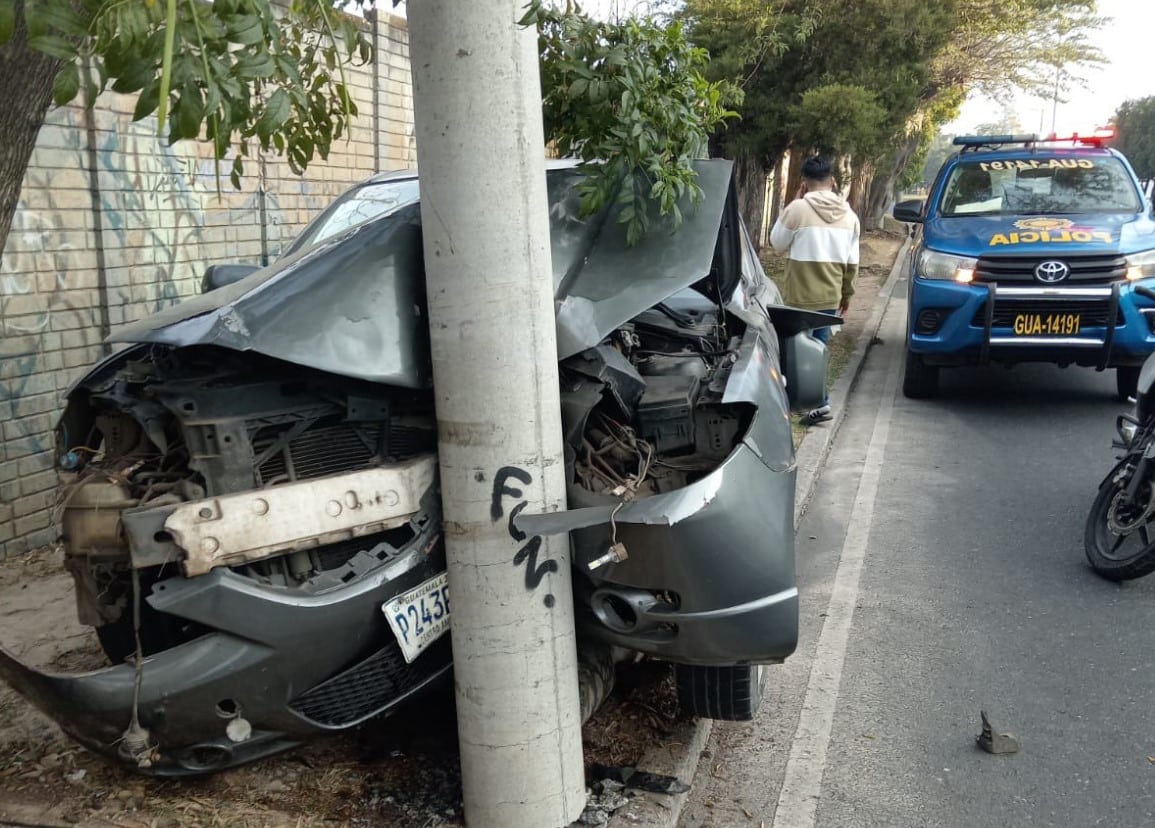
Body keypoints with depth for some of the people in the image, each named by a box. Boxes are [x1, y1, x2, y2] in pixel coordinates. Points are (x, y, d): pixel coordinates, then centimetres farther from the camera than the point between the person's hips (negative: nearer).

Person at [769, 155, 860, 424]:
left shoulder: (798, 209, -15)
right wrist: (847, 292, 22)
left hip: (801, 296, -5)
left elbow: (777, 243, 0)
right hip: (830, 296, 5)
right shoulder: (849, 215, 3)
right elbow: (852, 261, 8)